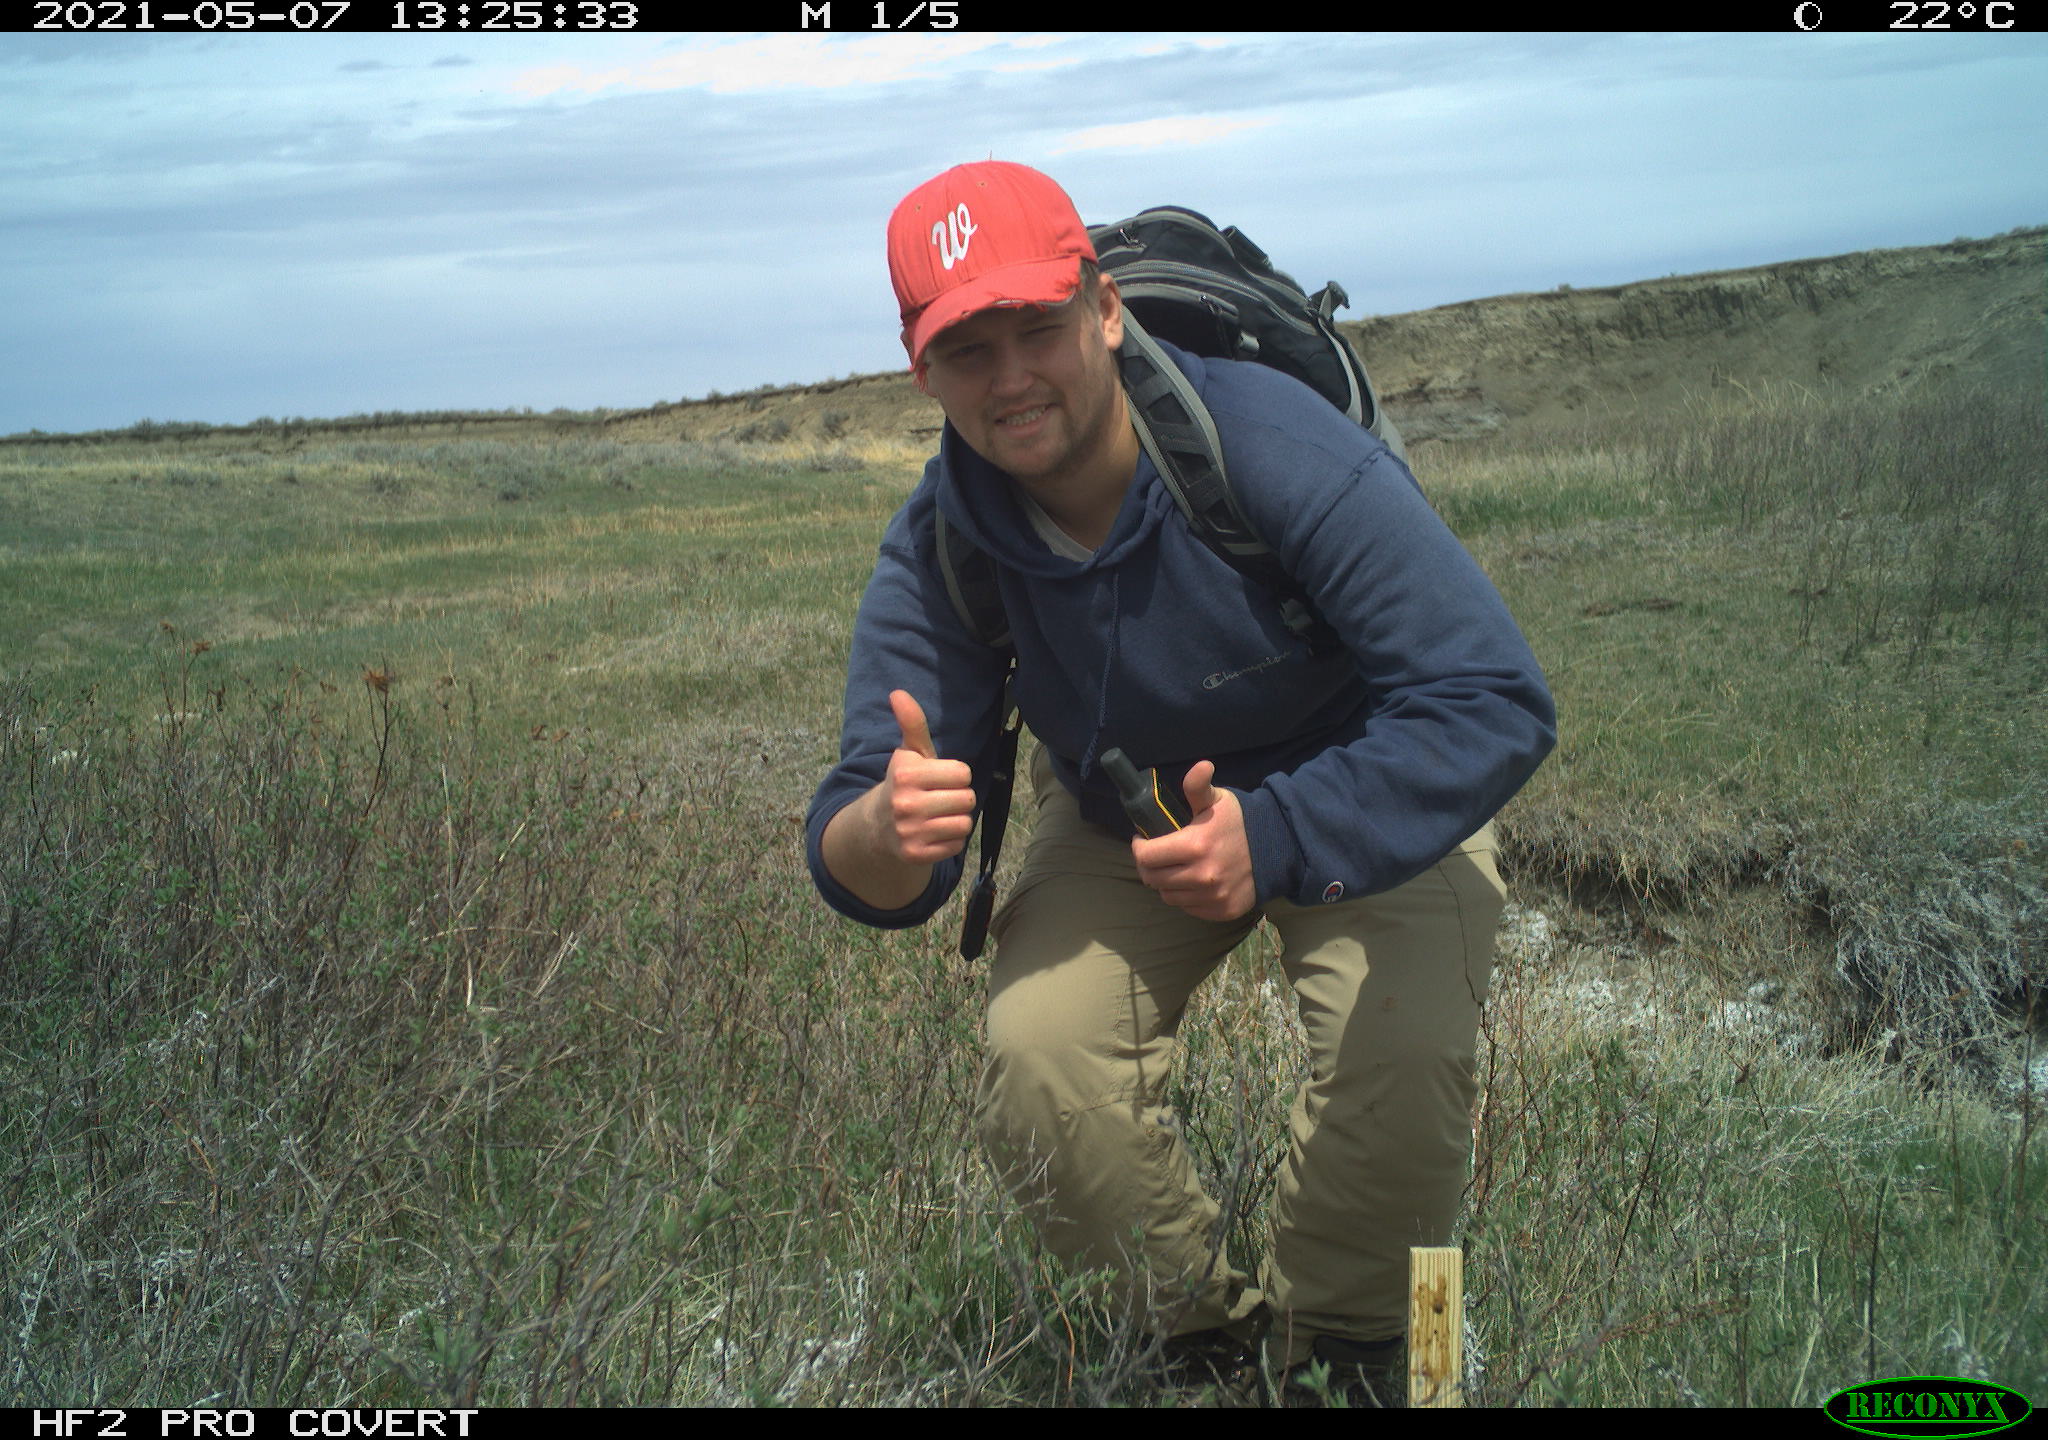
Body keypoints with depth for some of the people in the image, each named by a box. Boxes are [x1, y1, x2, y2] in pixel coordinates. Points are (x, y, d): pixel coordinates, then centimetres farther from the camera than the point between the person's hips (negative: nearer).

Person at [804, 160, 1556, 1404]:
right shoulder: (939, 550, -21)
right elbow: (858, 865, -21)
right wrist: (885, 832, -48)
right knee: (1039, 1066, -21)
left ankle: (1342, 1343, 5)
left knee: (1406, 1052, -28)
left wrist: (1276, 837, -50)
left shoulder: (1277, 451, -33)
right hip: (1119, 818, 3)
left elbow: (1500, 704, -36)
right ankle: (1206, 1329, 9)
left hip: (1364, 797, -2)